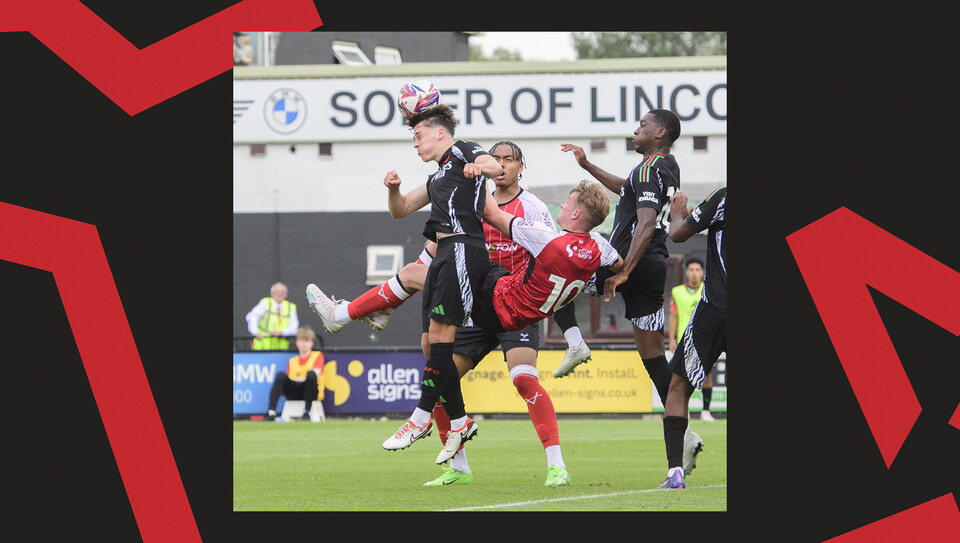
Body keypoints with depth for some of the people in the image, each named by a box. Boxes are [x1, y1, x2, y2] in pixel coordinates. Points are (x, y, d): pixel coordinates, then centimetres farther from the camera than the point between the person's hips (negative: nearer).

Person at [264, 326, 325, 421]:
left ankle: (306, 412, -32)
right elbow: (288, 380, 12)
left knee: (311, 374, -34)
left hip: (311, 392, -3)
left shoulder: (317, 356, 11)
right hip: (294, 394, 3)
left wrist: (304, 379, -25)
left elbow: (316, 373, -8)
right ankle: (271, 412, -37)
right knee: (281, 375, -25)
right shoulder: (292, 361, 22)